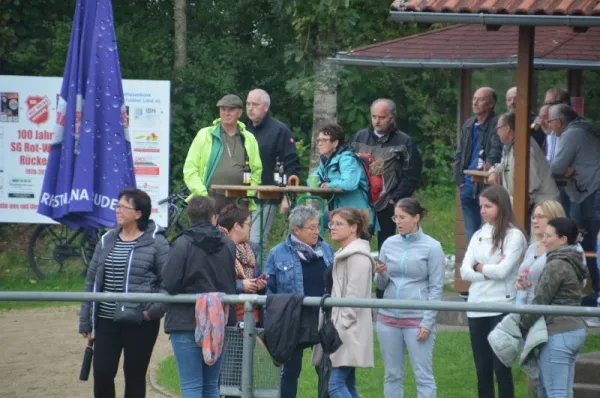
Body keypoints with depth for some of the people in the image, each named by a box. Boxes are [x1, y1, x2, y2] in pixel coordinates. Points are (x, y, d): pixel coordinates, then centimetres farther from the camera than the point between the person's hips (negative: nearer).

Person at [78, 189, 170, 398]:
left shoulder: (156, 243, -6)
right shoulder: (107, 241, 9)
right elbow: (92, 280, 11)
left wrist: (155, 310, -20)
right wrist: (86, 321, 8)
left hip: (140, 323, -4)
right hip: (107, 321, 4)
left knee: (135, 376, 6)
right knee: (102, 372, 0)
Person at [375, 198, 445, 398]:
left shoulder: (431, 247, -4)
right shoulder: (389, 244, 7)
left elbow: (436, 288, -4)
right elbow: (381, 285, 11)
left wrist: (427, 323, -10)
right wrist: (381, 275, -12)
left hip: (417, 319, -4)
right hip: (388, 318, 4)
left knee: (424, 376, -4)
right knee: (392, 375, 10)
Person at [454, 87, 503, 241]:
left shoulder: (496, 124, -6)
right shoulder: (468, 125, 17)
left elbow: (496, 148, -21)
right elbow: (459, 154, 19)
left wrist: (490, 162, -38)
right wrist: (459, 179, 9)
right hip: (468, 185, 7)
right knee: (471, 233, 12)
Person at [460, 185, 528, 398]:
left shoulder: (513, 235, -5)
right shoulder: (479, 235, 13)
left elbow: (502, 270, -15)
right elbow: (465, 272, 3)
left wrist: (479, 267, 0)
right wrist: (490, 271, -10)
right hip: (476, 308, 6)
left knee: (501, 367, -4)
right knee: (482, 368, 8)